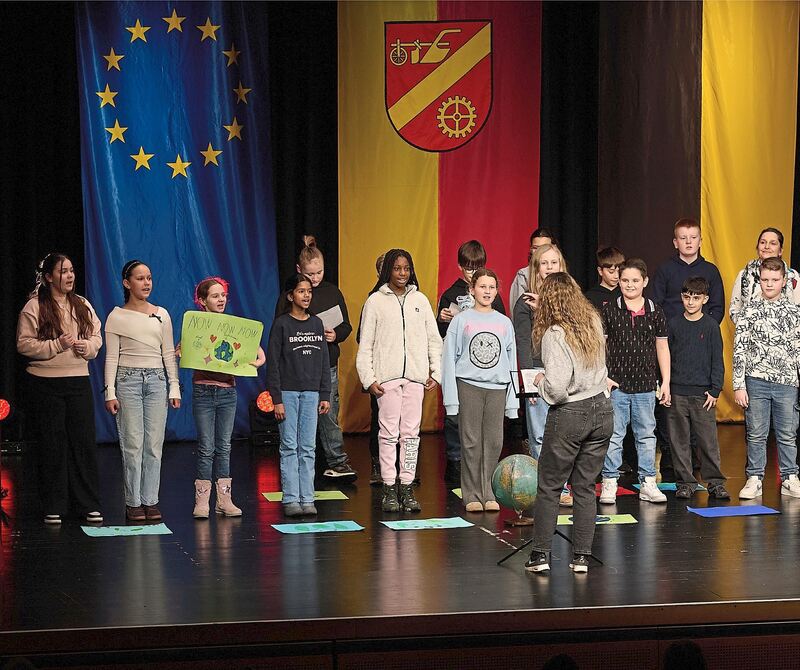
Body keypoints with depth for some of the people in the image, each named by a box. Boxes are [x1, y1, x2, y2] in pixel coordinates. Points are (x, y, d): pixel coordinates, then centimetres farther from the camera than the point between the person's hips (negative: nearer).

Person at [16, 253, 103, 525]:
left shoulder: (82, 305, 11)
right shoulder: (34, 307, -5)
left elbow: (97, 337, 14)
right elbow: (24, 344, -10)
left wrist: (87, 346, -7)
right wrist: (56, 345, -18)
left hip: (78, 381, 4)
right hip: (45, 383, -4)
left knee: (84, 441, 1)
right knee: (52, 444, 2)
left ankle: (89, 505, 8)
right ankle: (53, 507, 11)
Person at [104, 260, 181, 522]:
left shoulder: (161, 315, 10)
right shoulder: (117, 317, 2)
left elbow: (169, 354, 12)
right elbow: (111, 357, 0)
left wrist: (174, 387, 6)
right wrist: (110, 392, -7)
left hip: (157, 380, 3)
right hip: (128, 380, -3)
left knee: (154, 444, 1)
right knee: (133, 444, -4)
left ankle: (150, 501, 6)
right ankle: (133, 503, 1)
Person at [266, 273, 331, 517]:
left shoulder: (316, 323, 10)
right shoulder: (281, 324, -3)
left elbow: (324, 362, 13)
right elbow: (272, 363, -6)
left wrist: (325, 395, 7)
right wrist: (276, 399, -11)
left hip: (311, 393, 4)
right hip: (288, 391, -4)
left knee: (308, 448, 4)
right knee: (289, 447, -2)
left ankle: (307, 499, 6)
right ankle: (291, 499, -1)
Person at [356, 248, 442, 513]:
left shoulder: (420, 300, 11)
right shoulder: (375, 301, 3)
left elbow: (433, 339, 14)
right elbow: (365, 344, 2)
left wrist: (436, 372, 5)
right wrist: (368, 378, -6)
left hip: (415, 376, 3)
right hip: (387, 376, -2)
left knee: (411, 432, 3)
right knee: (389, 432, -2)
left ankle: (407, 487, 7)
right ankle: (389, 489, 2)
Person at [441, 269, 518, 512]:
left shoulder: (504, 322, 12)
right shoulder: (461, 321, 3)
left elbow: (511, 362, 14)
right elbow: (449, 359, 2)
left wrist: (513, 399, 9)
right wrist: (451, 397, -5)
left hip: (497, 387, 3)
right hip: (468, 385, -2)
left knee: (494, 442, 0)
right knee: (471, 441, -3)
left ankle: (488, 494, 7)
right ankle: (471, 495, 3)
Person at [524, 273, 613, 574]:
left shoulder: (554, 334, -16)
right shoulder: (594, 323, 4)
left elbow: (556, 388, -22)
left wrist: (540, 381, -1)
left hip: (569, 415, -6)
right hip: (602, 411, 6)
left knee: (549, 487, 6)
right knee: (585, 487, 10)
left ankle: (541, 554, 7)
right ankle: (582, 556, 9)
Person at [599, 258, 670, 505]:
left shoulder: (655, 312, 5)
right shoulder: (609, 311, -2)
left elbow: (662, 348, 10)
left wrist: (665, 382, 8)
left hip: (645, 385, 2)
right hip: (616, 384, -2)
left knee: (646, 435, 9)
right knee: (613, 436, 1)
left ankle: (647, 483, 16)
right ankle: (609, 484, 8)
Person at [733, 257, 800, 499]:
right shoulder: (750, 311, 1)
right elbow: (739, 350, 0)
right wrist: (739, 386, -5)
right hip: (756, 381, -1)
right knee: (756, 434, 4)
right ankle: (754, 480, 12)